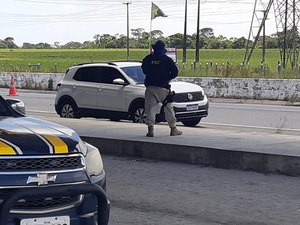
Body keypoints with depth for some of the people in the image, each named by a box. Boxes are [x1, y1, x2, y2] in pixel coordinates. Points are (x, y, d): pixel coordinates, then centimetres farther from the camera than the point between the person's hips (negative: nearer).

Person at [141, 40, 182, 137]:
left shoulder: (148, 59, 3)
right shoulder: (167, 60, -4)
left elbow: (144, 70, 15)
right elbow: (175, 72, -4)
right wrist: (167, 78, 10)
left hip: (150, 86, 1)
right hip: (162, 87, -1)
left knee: (150, 107, 2)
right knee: (168, 108, 9)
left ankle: (150, 128, -11)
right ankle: (173, 129, 12)